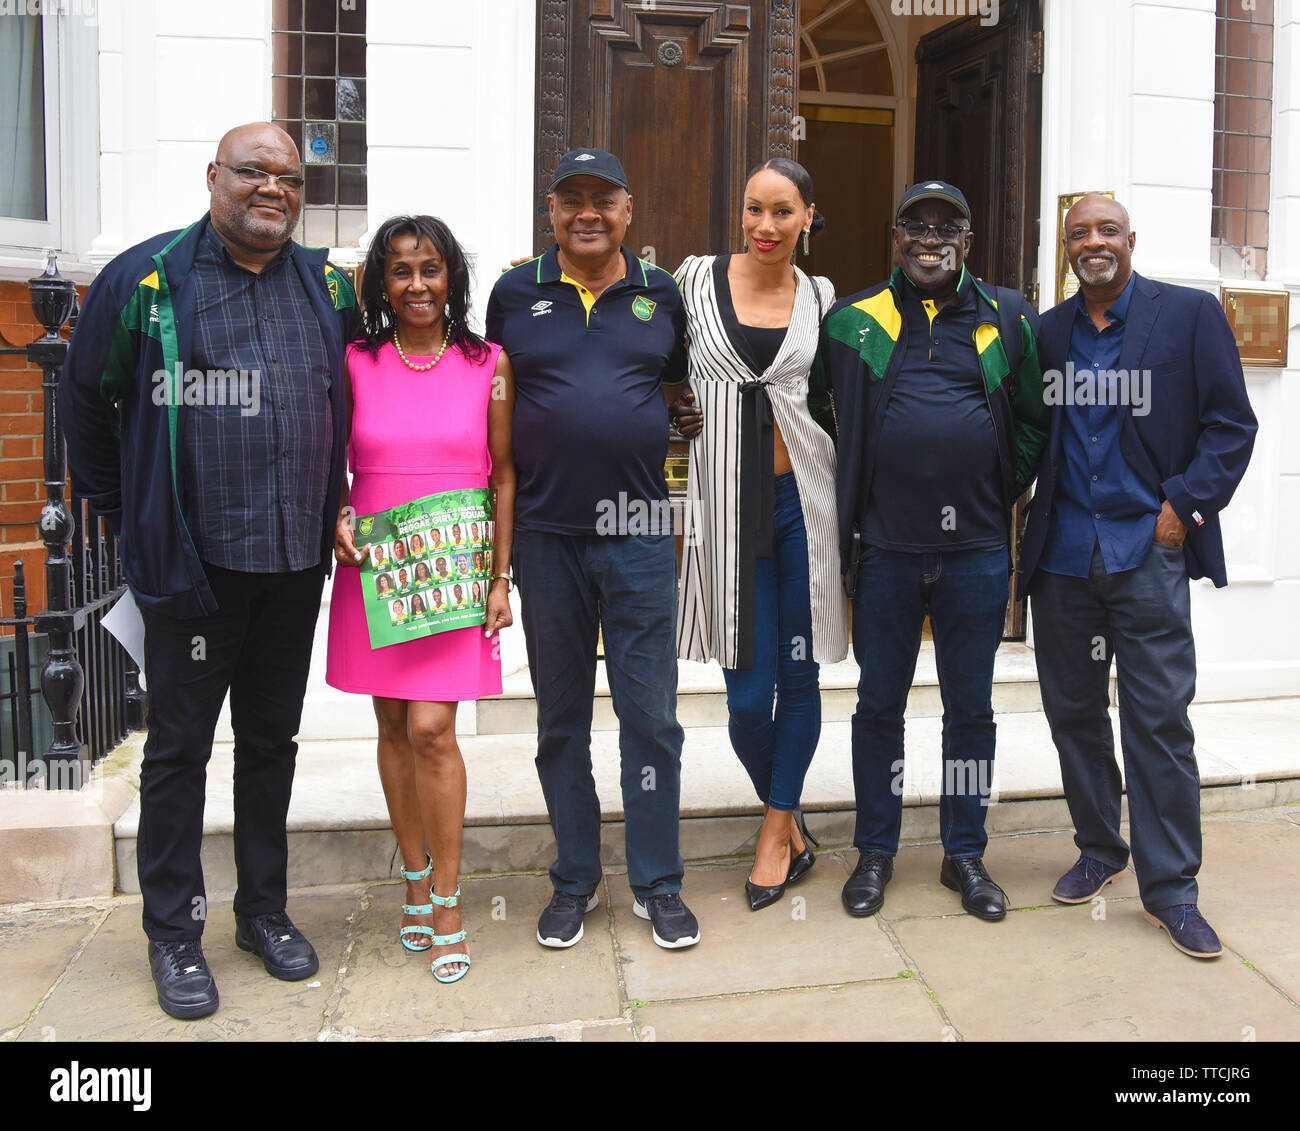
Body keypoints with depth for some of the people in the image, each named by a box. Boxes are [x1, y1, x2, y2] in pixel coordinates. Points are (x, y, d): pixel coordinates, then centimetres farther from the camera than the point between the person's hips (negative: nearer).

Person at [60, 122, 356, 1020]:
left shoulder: (328, 287, 8)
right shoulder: (146, 278, -2)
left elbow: (348, 408, 18)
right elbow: (85, 403, 5)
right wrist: (127, 515, 6)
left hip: (296, 561, 4)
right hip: (193, 564, -3)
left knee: (272, 739, 14)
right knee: (179, 747, 6)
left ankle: (264, 910, 29)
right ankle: (174, 933, 20)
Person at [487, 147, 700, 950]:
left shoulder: (663, 296, 7)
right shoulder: (515, 295, 6)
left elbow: (688, 401, 14)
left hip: (642, 537, 0)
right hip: (546, 538, 1)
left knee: (651, 715, 3)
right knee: (561, 718, 10)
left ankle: (658, 883, 18)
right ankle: (574, 882, 25)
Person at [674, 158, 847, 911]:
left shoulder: (821, 297, 8)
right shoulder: (696, 279, 4)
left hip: (804, 496, 1)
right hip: (727, 501, -1)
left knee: (798, 674, 6)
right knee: (749, 692, -1)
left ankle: (778, 832, 24)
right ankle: (790, 830, 25)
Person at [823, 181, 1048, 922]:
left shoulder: (1008, 318, 7)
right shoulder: (853, 321, 5)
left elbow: (1037, 417, 13)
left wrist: (1005, 490, 6)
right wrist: (854, 490, 6)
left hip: (977, 550, 1)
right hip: (885, 549, 0)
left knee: (971, 706, 9)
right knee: (880, 703, 8)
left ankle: (966, 854, 24)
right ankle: (876, 852, 23)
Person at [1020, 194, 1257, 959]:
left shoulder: (1191, 314, 1)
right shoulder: (1047, 332, 11)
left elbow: (1232, 425, -1)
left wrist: (1185, 504, -10)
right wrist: (1027, 525, 2)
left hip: (1148, 551, -3)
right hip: (1063, 553, 4)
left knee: (1159, 717, -3)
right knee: (1074, 710, 11)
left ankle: (1170, 886, 9)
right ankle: (1099, 851, 29)